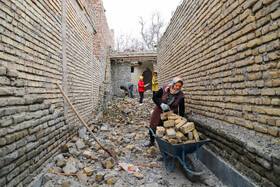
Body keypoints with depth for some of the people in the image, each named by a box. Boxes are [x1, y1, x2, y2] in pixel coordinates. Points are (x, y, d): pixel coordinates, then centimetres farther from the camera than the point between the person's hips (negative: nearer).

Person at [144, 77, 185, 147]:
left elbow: (181, 108, -5)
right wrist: (161, 104, -29)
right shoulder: (164, 90, -17)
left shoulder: (180, 95, -12)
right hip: (159, 111, 1)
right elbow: (154, 98, -12)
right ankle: (151, 141, 31)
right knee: (153, 126, 8)